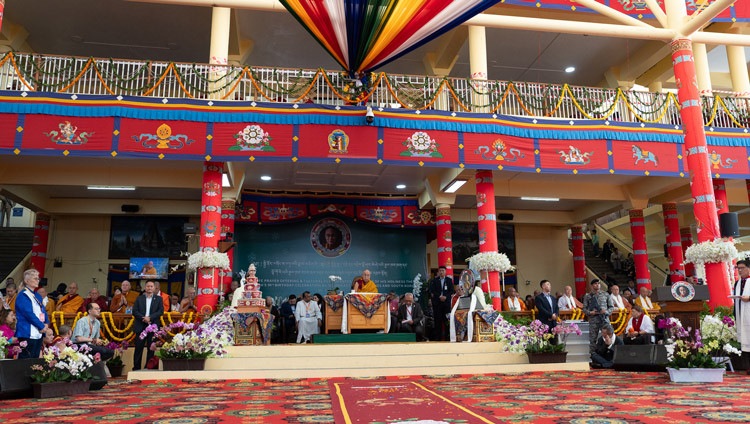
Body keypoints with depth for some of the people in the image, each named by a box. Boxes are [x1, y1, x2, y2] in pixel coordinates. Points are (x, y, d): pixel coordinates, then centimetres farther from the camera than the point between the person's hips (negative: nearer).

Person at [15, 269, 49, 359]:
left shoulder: (37, 296, 17)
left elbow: (43, 311, 18)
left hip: (39, 334, 8)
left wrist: (46, 323, -1)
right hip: (27, 334, -8)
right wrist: (42, 326, -12)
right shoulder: (23, 296, -9)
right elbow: (29, 314, -15)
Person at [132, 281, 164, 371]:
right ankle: (136, 368, 10)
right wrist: (143, 318, -14)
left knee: (151, 349, 2)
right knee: (138, 348, 2)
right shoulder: (139, 298, 12)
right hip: (141, 327, 0)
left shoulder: (158, 299, 10)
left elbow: (161, 311, -2)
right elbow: (134, 311, 1)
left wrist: (150, 318, -15)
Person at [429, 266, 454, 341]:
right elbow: (432, 291, 1)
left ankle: (447, 337, 0)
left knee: (447, 320, -4)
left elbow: (451, 291, 5)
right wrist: (439, 296, -11)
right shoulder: (434, 280, 9)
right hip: (437, 302, 0)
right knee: (437, 320, -2)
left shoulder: (449, 280, 10)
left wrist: (445, 297, -10)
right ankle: (437, 337, 2)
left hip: (447, 302, 0)